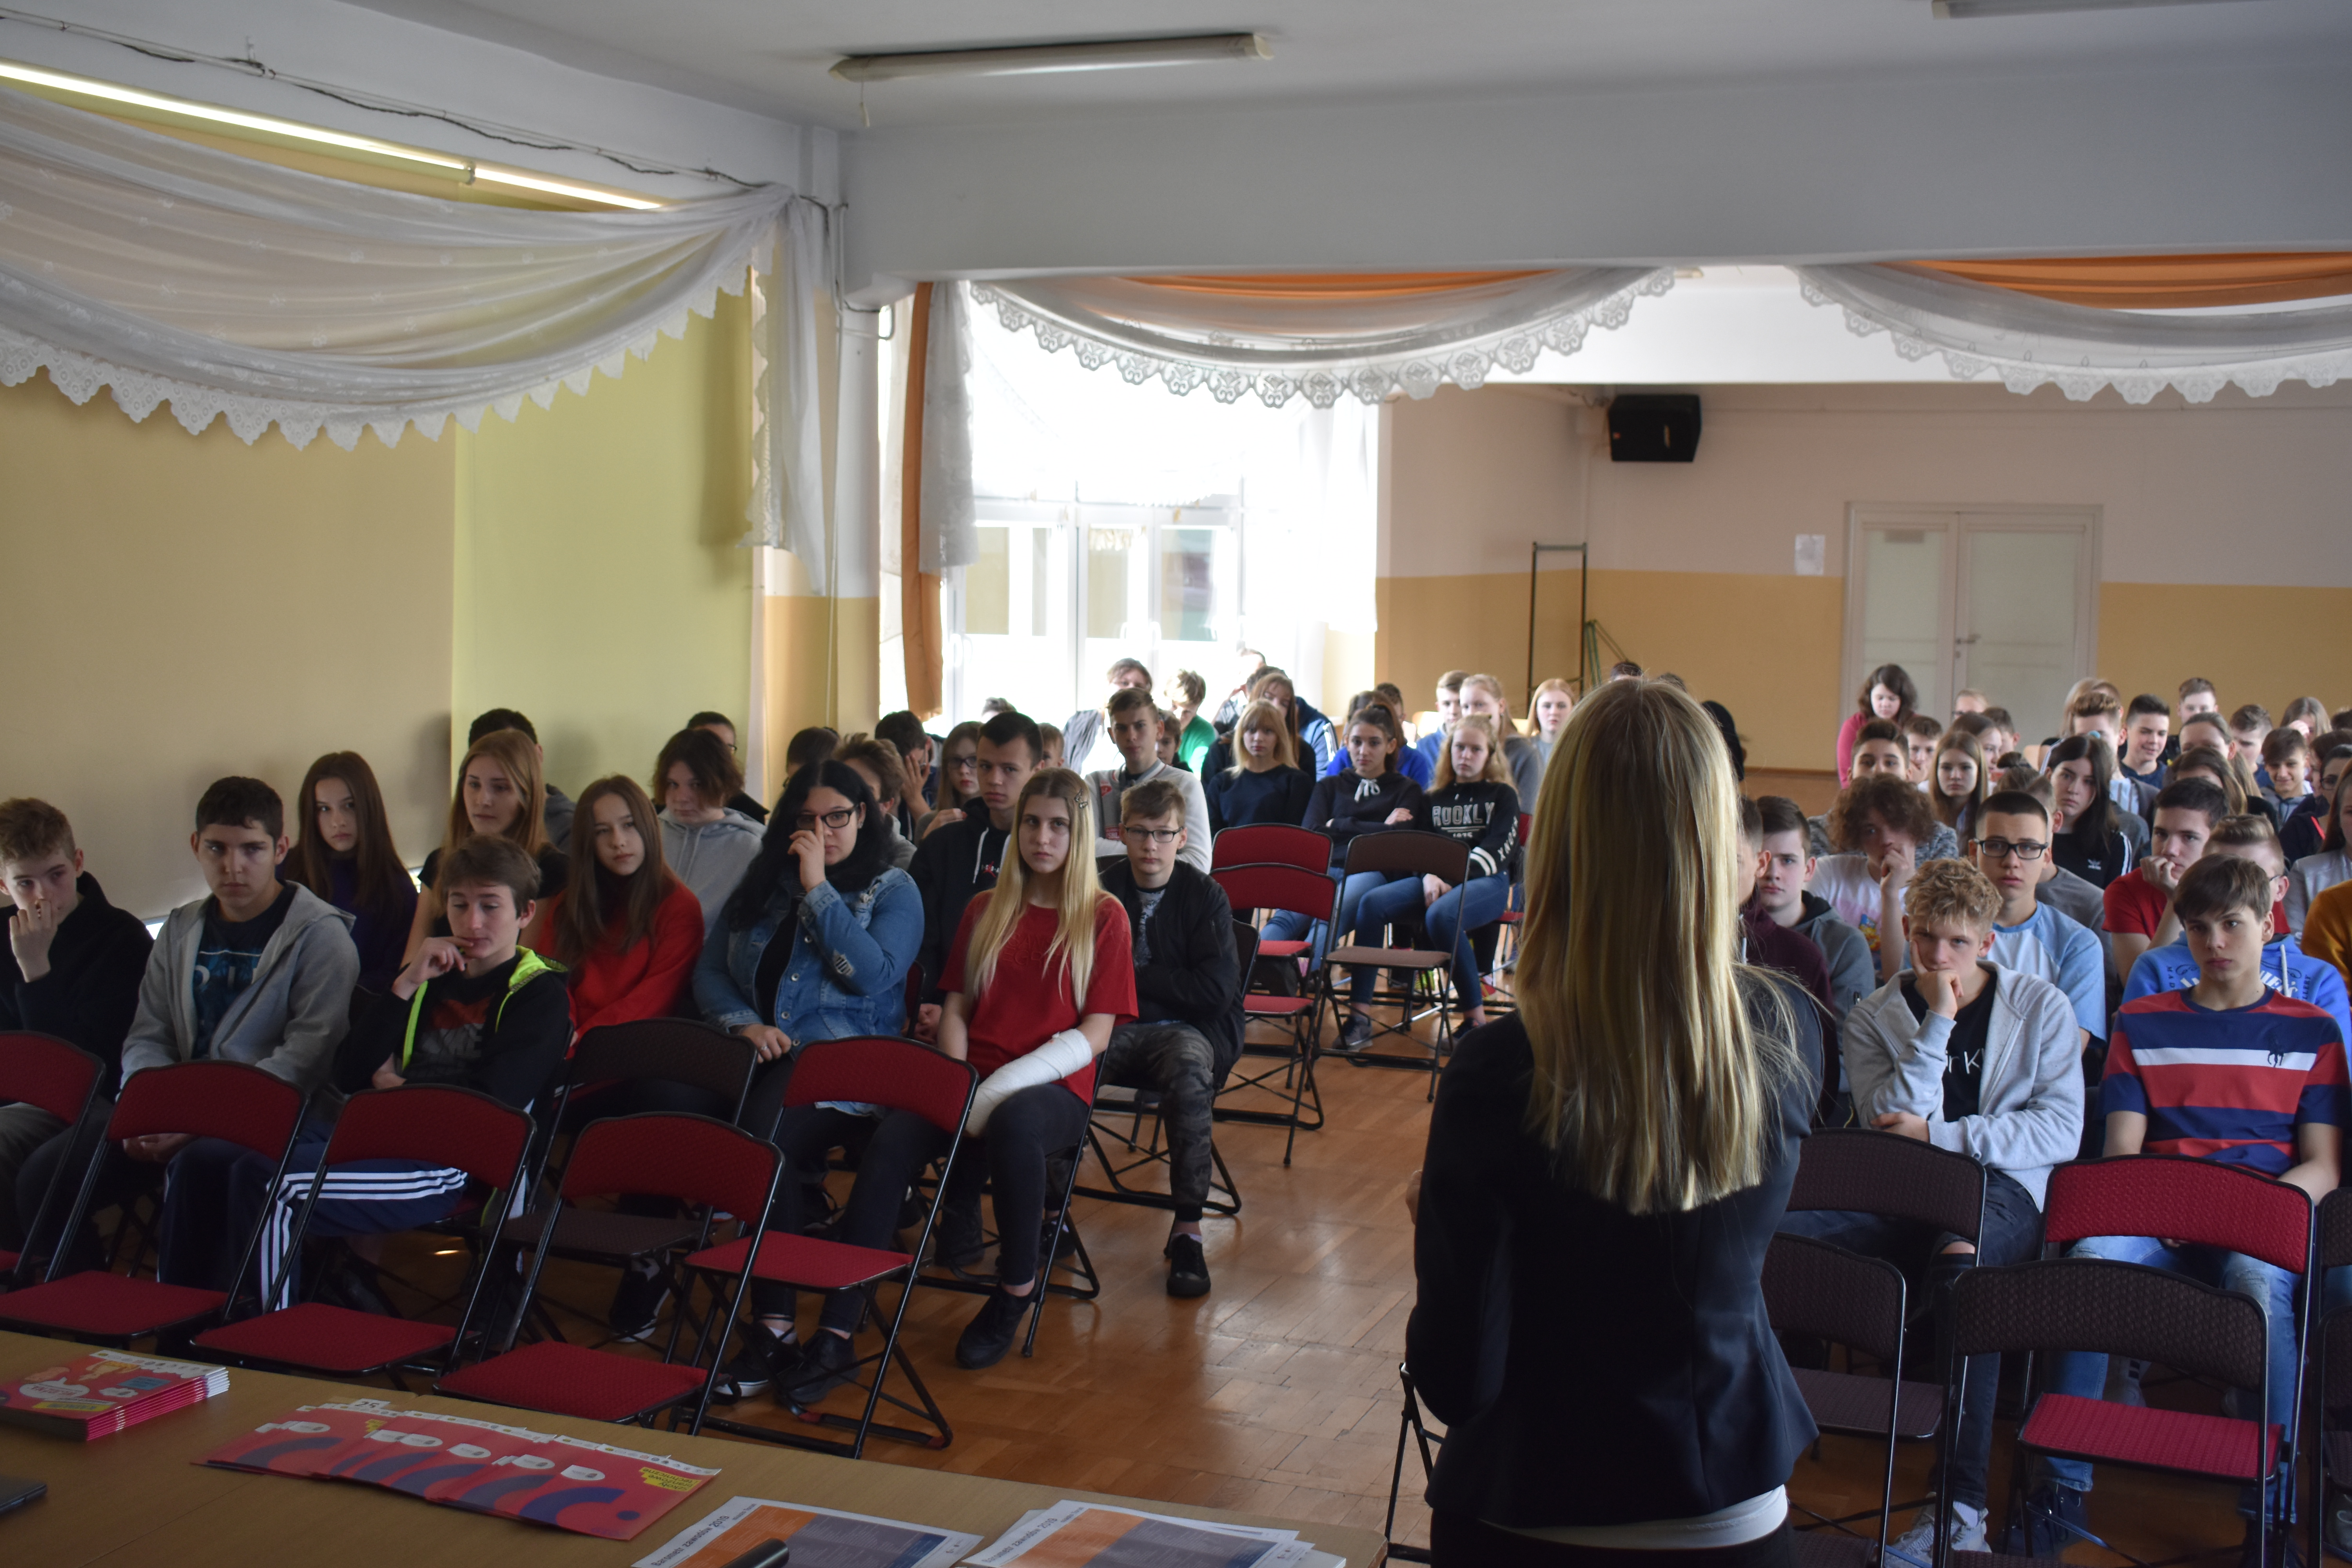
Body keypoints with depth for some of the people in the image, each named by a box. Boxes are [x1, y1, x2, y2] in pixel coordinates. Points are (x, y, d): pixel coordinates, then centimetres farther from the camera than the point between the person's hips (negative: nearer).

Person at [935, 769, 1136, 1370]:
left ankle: (1015, 1288, -24)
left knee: (1013, 1122, -40)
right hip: (977, 1080, 3)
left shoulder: (1104, 916, 8)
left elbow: (1094, 1034, 0)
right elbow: (955, 1010, 16)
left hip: (1056, 1088, -2)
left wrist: (1004, 1086, -14)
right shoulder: (985, 911, 21)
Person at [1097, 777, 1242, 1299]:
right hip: (1115, 1028, 1)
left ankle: (1187, 1230, -31)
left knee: (1189, 1067, -39)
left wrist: (1133, 975, -6)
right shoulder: (1103, 892, 8)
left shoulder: (1205, 897, 2)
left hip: (1186, 1028, -1)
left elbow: (1216, 991, -7)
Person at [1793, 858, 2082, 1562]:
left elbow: (2060, 1130, 2)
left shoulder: (2040, 1007, 11)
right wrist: (1937, 1024, -7)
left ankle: (1961, 1506, -37)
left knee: (1961, 1254, -40)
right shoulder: (1874, 1016, 13)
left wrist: (1941, 1134, -7)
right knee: (1775, 1229, -29)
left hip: (2001, 1190, -2)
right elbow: (1889, 1126, -1)